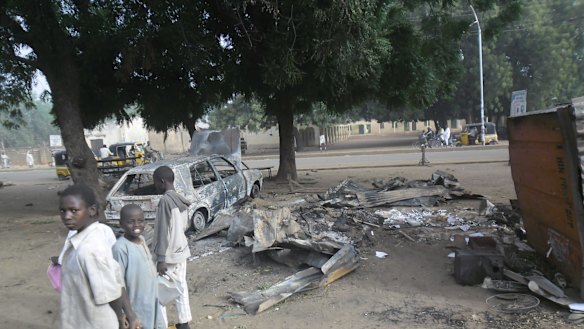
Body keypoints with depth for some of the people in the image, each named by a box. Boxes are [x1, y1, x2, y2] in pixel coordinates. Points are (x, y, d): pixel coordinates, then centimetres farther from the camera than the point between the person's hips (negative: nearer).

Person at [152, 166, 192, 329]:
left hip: (169, 254, -8)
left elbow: (163, 232, -22)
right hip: (181, 250, 8)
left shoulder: (165, 200, -20)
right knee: (181, 286, 15)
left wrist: (161, 259, -20)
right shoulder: (181, 200, 5)